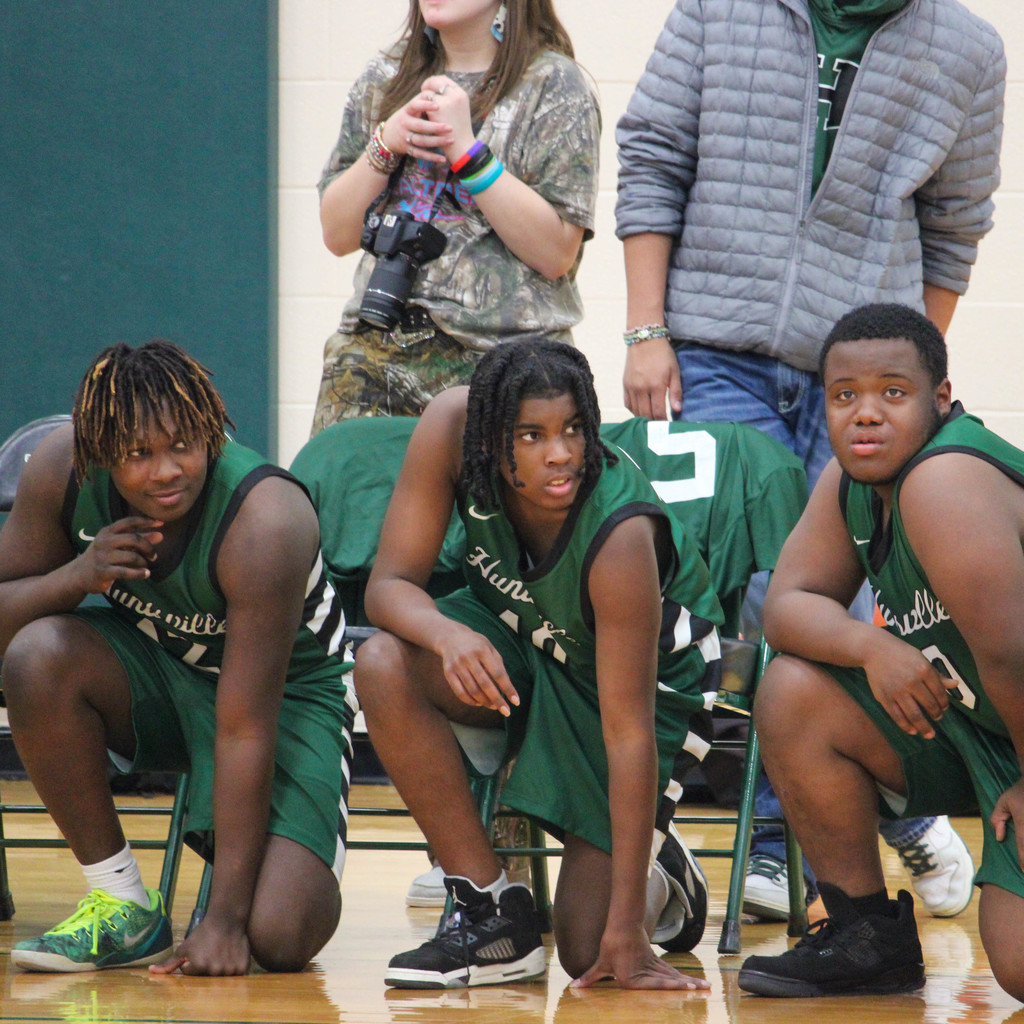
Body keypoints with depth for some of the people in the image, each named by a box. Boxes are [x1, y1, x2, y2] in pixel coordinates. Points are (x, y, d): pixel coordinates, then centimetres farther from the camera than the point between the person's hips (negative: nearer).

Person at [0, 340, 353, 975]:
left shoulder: (264, 523, -31)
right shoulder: (62, 469, -19)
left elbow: (245, 729, -32)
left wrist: (225, 917, -32)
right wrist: (78, 576, -32)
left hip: (286, 692, -4)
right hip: (151, 665, 5)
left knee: (281, 939, -26)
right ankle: (125, 907, -13)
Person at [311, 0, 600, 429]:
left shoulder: (555, 85, 1)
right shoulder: (384, 79, 16)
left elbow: (557, 253, -9)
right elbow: (337, 236, 13)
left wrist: (466, 147, -12)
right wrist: (385, 144, -3)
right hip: (372, 351, 4)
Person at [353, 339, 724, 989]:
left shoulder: (620, 534, -39)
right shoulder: (454, 426, -28)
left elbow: (628, 733, -36)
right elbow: (390, 582, -22)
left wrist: (627, 934, -34)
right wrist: (448, 635, -48)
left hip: (653, 672, -4)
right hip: (525, 634, 4)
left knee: (590, 953, -10)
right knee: (384, 667, -30)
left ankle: (659, 873, 28)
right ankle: (495, 912, -13)